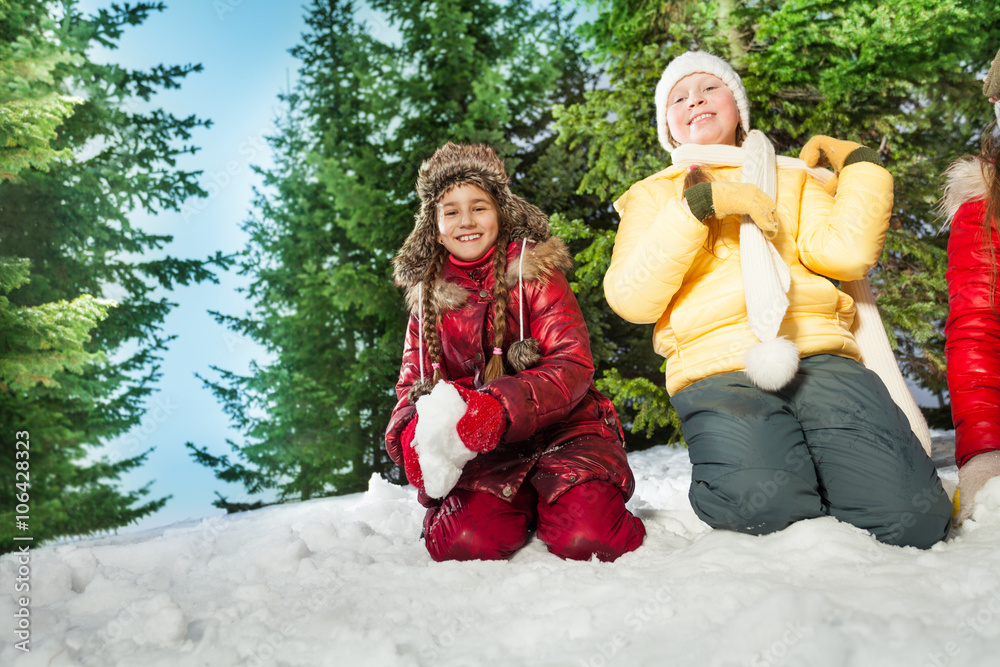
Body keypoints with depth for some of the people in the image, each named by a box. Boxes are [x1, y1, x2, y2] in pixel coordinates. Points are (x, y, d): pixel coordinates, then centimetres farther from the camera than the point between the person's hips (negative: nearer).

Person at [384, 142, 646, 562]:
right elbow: (411, 389, 10)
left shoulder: (534, 272, 1)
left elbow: (571, 365, -11)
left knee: (585, 539, -27)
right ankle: (519, 507, 7)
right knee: (465, 543, -26)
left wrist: (498, 409, -29)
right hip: (485, 455, 2)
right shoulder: (428, 299, 11)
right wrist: (414, 434, -17)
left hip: (561, 430, -1)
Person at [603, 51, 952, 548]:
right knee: (766, 505, -33)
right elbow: (631, 298, 2)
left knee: (911, 518, -22)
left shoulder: (793, 177, 27)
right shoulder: (652, 195, 23)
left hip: (817, 355, 2)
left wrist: (862, 163, 16)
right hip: (715, 366, -2)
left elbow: (846, 253, 6)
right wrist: (698, 205, -4)